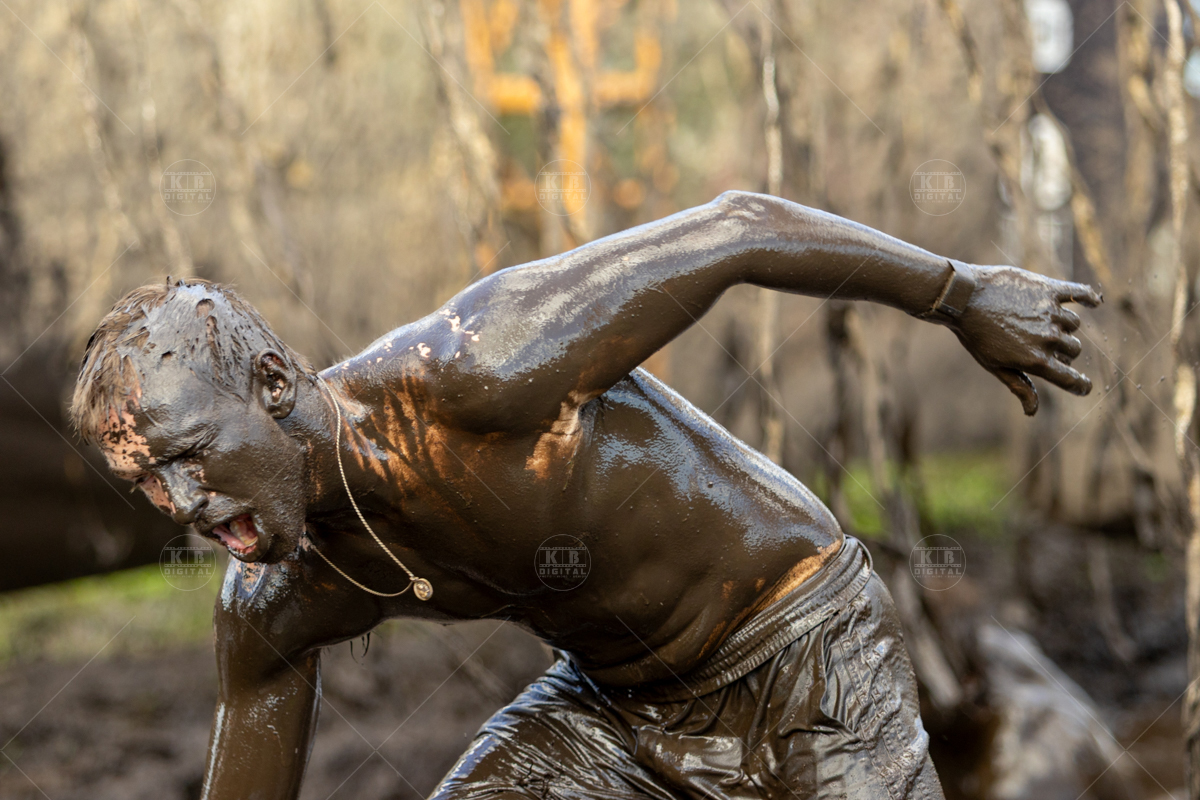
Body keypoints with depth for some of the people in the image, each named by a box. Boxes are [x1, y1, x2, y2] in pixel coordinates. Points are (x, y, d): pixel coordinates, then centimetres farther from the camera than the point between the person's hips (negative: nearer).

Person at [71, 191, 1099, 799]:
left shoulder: (472, 375, -36)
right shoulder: (273, 608, -14)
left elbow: (736, 226, -27)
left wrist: (964, 294, -16)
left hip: (800, 650, -5)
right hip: (618, 699, 5)